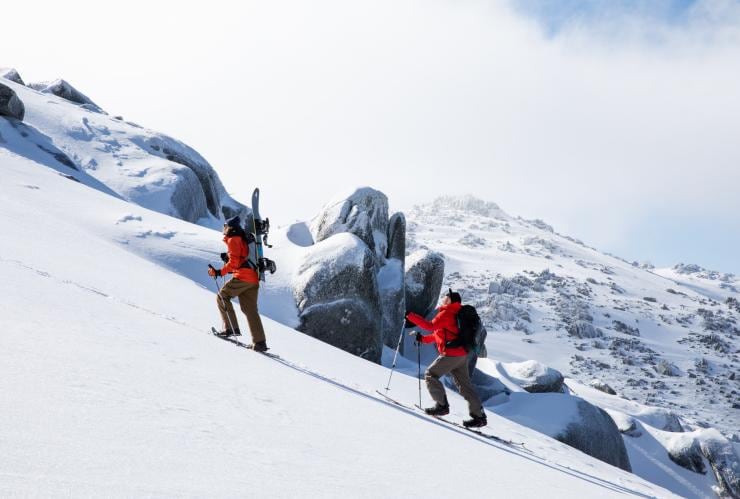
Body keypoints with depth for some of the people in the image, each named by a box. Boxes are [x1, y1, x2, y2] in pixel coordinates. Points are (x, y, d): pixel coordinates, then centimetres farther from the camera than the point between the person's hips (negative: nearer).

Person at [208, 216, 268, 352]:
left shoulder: (233, 240, -2)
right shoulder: (243, 240, 26)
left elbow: (234, 262, -13)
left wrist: (219, 272, -14)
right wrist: (227, 257, 24)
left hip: (242, 277, -8)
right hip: (253, 279, 8)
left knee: (222, 297, 6)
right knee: (250, 310, 7)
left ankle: (231, 328, -2)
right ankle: (260, 342, 1)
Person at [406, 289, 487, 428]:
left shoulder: (446, 313, -8)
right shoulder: (455, 315, 22)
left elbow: (431, 326, -20)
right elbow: (440, 334, 25)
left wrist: (411, 316, -17)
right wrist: (423, 339, 21)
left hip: (451, 354, -9)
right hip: (461, 354, 9)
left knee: (430, 375, 2)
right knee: (464, 384, 10)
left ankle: (442, 405, -1)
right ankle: (479, 415, 8)